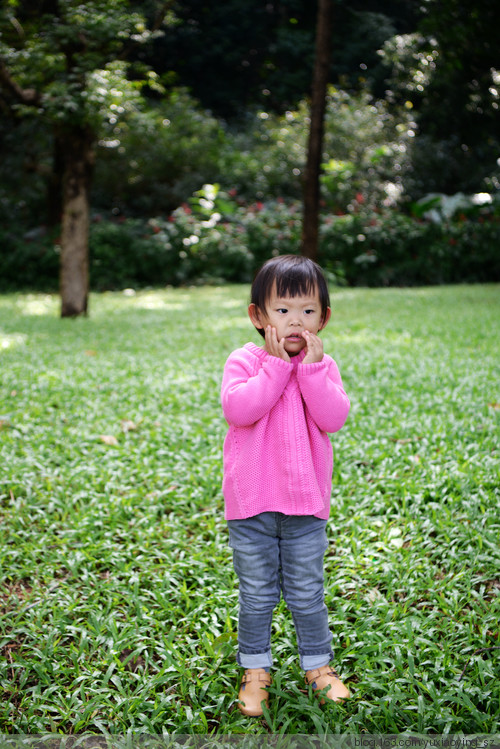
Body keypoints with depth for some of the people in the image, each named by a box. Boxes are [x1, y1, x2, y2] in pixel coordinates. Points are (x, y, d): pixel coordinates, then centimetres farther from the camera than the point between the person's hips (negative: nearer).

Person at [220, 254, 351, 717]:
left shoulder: (323, 366, 1)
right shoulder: (244, 361, -6)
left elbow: (333, 418, -14)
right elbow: (238, 410, -24)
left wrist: (311, 366, -18)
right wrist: (277, 366, -21)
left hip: (306, 505, 2)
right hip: (251, 505, -1)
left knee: (308, 594, 14)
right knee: (257, 595, 12)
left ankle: (319, 666, 33)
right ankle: (255, 670, 30)